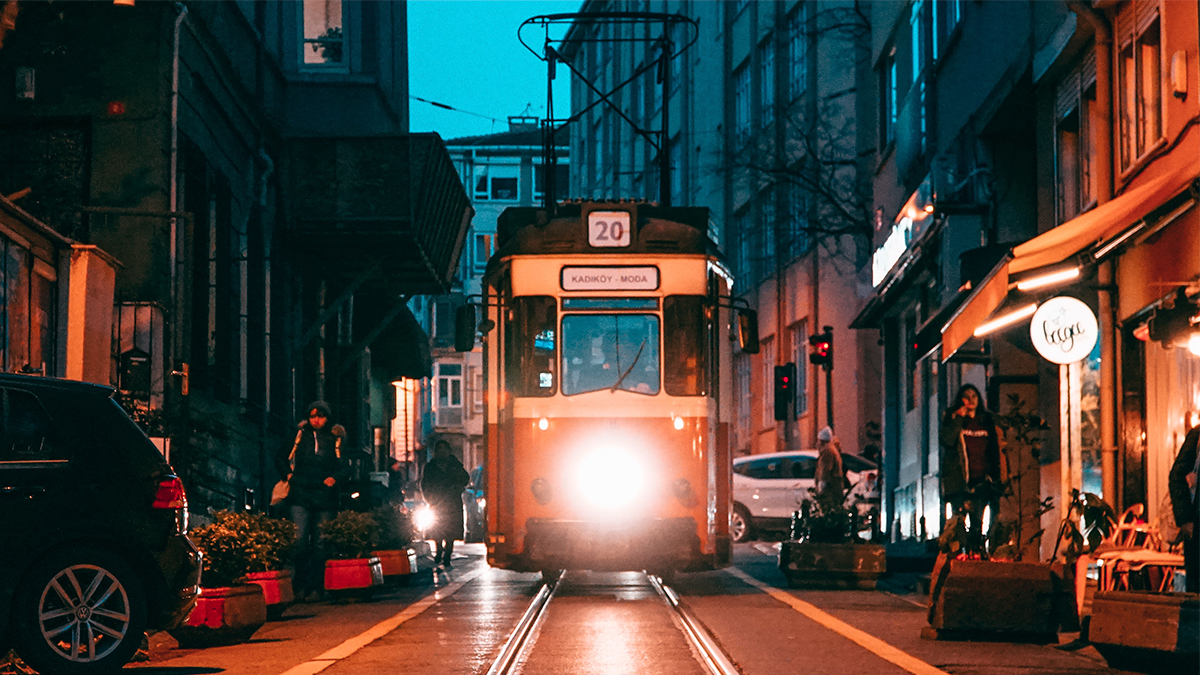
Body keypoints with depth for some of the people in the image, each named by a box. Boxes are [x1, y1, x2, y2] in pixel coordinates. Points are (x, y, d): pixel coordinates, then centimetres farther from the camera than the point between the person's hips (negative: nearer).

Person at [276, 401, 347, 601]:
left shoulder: (335, 439, 9)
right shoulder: (299, 435, 10)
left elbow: (343, 467, 11)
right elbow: (281, 457, 19)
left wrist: (334, 478, -8)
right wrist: (288, 474, 5)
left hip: (324, 497, 0)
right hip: (300, 496, 0)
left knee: (319, 543, 0)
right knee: (299, 539, -11)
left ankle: (316, 588, 4)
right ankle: (301, 586, -5)